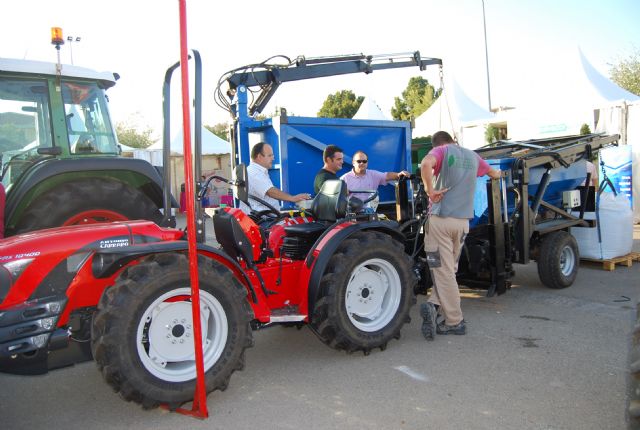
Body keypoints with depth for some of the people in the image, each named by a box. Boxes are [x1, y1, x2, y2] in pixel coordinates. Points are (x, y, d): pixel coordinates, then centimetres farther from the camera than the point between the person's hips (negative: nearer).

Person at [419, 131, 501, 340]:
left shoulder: (441, 151, 1)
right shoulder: (472, 156, 17)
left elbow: (426, 163, -25)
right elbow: (493, 173, 38)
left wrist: (430, 190, -16)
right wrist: (495, 173, 60)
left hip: (440, 219, -4)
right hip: (463, 221, 4)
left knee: (443, 271, 0)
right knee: (449, 269, 14)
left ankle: (454, 322, 0)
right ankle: (435, 305, 0)